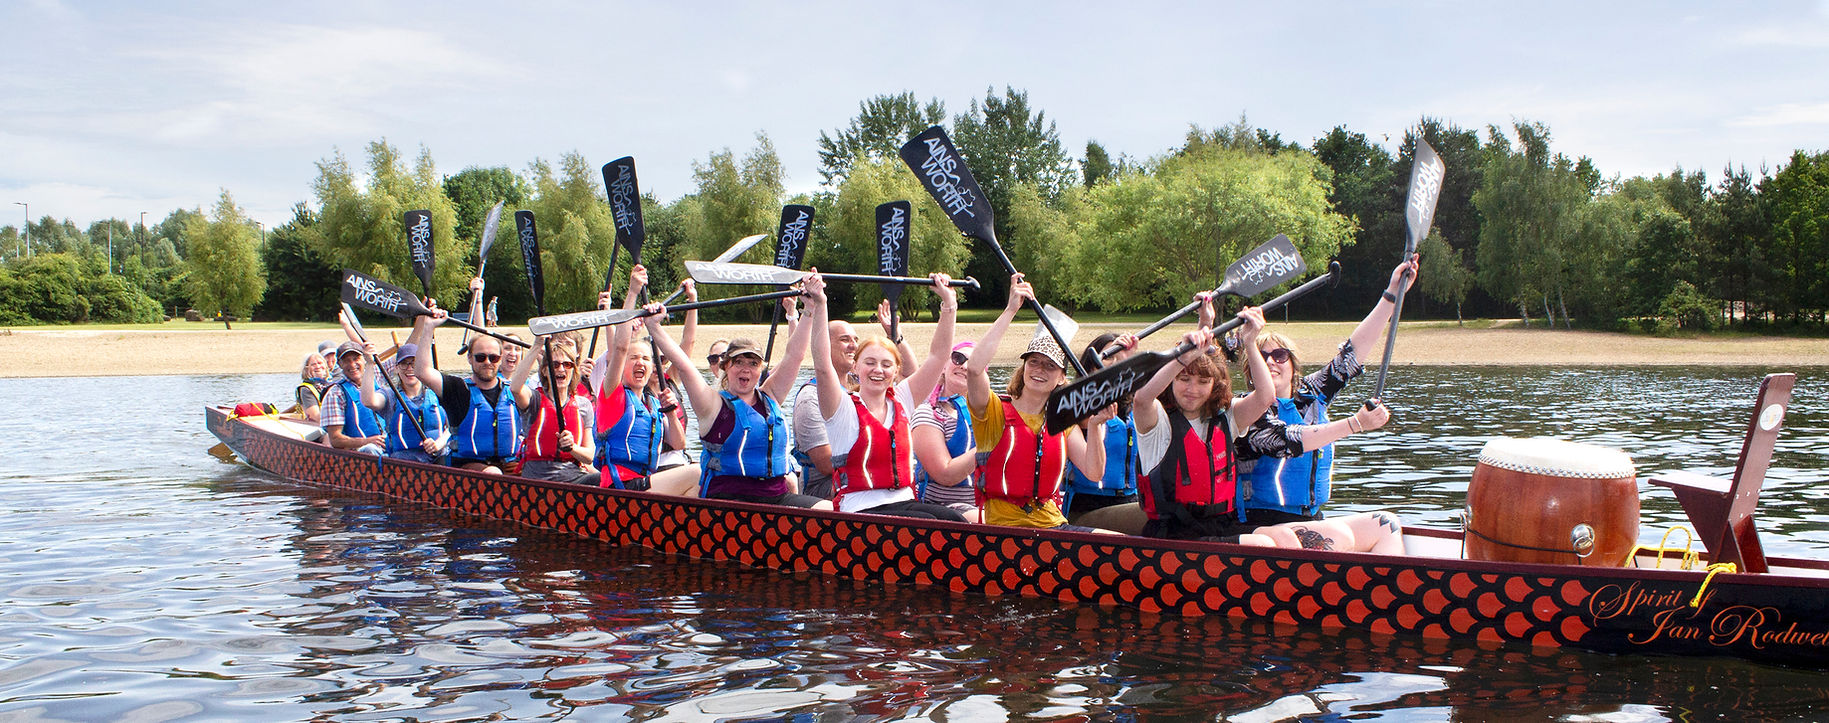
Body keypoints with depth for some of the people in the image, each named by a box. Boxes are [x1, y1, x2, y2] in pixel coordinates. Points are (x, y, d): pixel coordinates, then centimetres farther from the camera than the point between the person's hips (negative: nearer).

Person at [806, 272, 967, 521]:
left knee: (953, 519, -25)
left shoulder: (901, 401, 13)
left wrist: (948, 303, 8)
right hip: (859, 510, -5)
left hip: (904, 502, 5)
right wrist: (818, 307, -26)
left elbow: (938, 356, 13)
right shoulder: (844, 408, -1)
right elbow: (823, 367, -18)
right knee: (928, 523, -30)